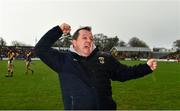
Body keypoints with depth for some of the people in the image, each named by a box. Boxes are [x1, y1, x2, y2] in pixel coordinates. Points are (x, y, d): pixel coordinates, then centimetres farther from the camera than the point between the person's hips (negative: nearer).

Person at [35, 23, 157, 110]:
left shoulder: (105, 58, 8)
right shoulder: (64, 59, 2)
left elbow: (123, 73, 14)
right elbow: (41, 49, -1)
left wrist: (146, 67, 7)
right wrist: (58, 30, -6)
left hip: (106, 106, 3)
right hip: (76, 107, -2)